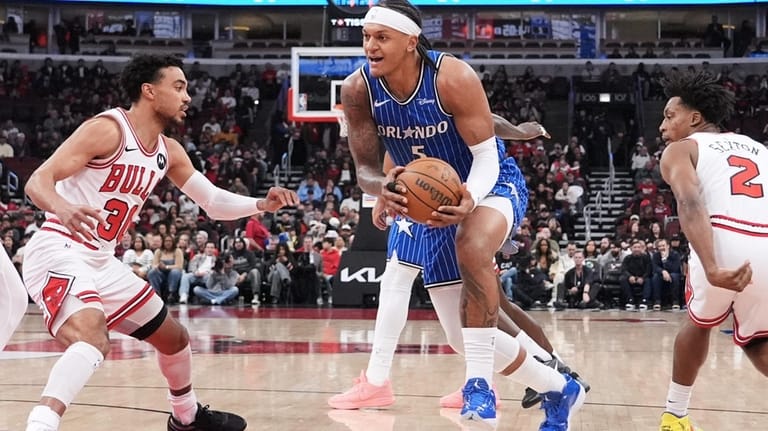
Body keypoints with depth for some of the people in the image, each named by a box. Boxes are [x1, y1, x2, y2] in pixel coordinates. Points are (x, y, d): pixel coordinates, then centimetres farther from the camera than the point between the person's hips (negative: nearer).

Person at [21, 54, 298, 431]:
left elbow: (213, 202, 17)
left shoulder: (168, 151, 9)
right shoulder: (107, 129, -16)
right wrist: (62, 208, -44)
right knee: (93, 337, -36)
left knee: (173, 337, 21)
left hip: (101, 261, 9)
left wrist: (261, 204, -2)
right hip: (59, 253, -9)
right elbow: (37, 181, -21)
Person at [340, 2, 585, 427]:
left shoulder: (453, 77, -28)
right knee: (464, 336, 7)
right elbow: (364, 168, -10)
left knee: (472, 245, -42)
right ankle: (559, 389, 31)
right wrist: (382, 187, -35)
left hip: (492, 184, -5)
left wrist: (470, 199, -44)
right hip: (434, 200, 5)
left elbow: (487, 156, -23)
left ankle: (480, 384, -33)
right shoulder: (358, 90, -16)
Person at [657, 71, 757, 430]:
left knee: (699, 323, 29)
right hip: (763, 248, 3)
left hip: (726, 243, -3)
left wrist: (712, 269, -19)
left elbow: (691, 205, -6)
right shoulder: (757, 149, 32)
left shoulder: (681, 149, 16)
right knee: (756, 341, 26)